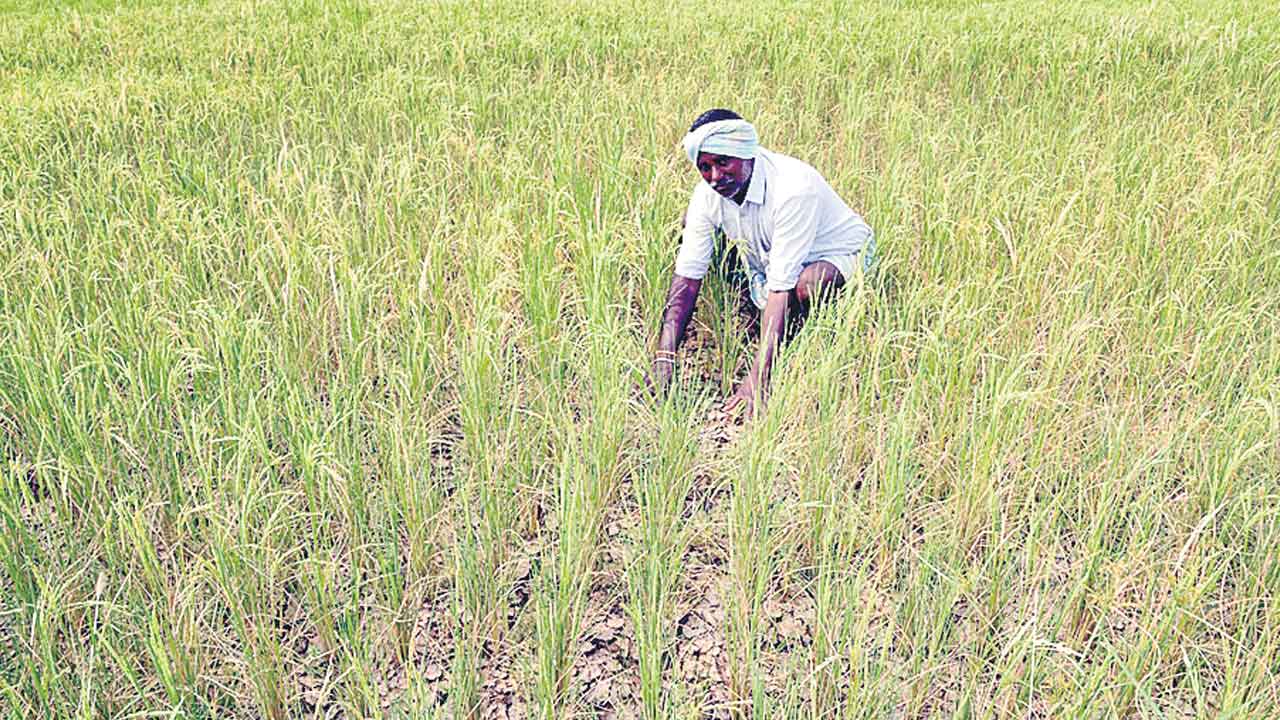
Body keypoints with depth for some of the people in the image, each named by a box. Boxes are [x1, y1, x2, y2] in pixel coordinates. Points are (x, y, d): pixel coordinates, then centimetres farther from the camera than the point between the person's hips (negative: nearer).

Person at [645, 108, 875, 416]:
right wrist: (664, 358, -29)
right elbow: (687, 275, -19)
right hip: (769, 254, 6)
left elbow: (780, 289, -40)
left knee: (805, 286, -41)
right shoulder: (707, 194, -18)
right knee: (693, 218, -6)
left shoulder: (793, 187, -37)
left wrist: (757, 378, -42)